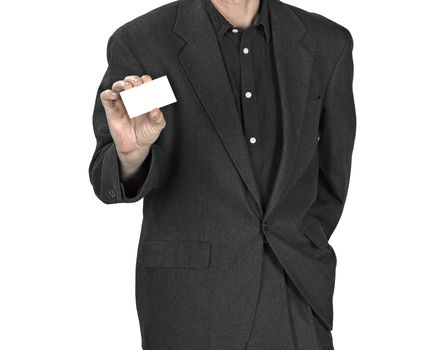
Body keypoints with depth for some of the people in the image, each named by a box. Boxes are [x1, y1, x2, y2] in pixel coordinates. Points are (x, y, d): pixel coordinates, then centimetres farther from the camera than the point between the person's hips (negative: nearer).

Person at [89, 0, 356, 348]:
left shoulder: (328, 42, 1)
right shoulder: (139, 43, -7)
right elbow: (110, 183, -9)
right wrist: (131, 152, -29)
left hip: (298, 293, 2)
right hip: (189, 300, -2)